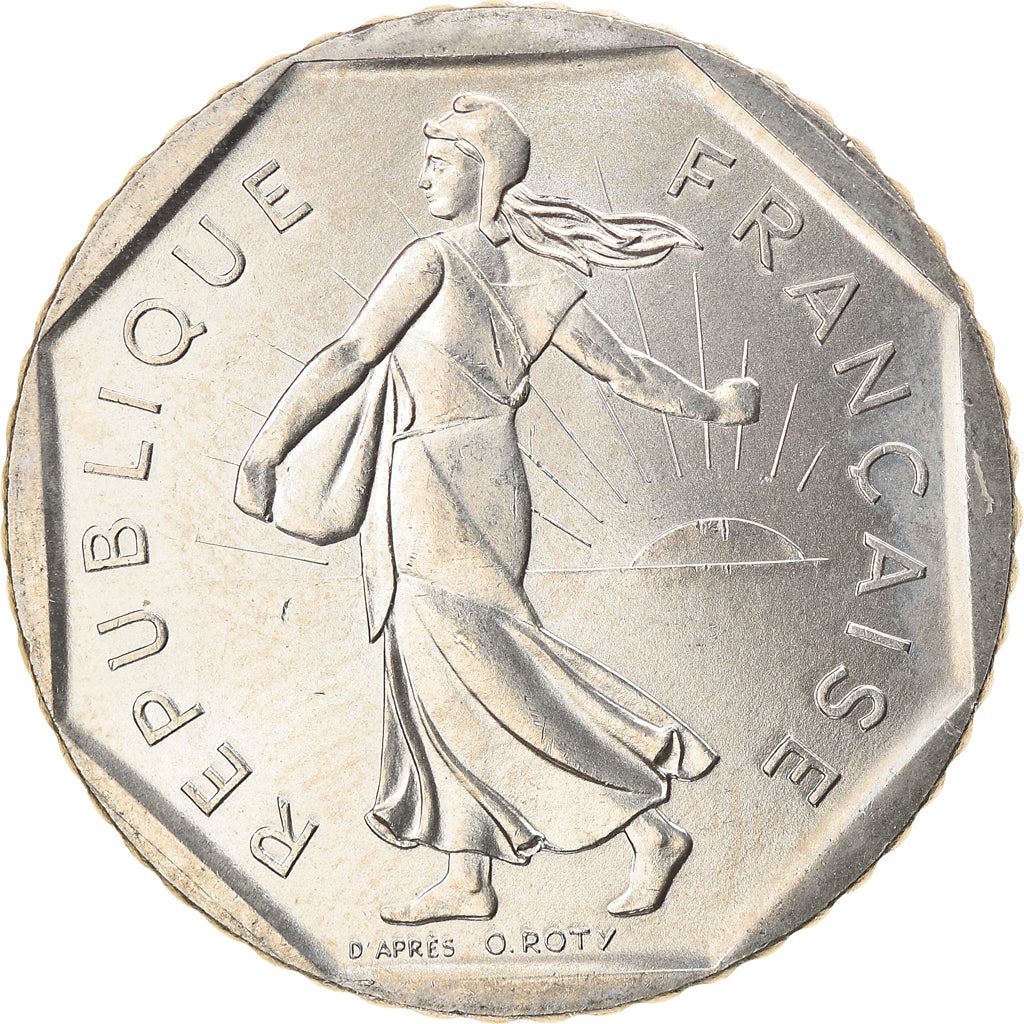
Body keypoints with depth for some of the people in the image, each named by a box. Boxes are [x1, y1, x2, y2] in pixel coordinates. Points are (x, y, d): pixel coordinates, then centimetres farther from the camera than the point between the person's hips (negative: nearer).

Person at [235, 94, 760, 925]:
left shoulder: (434, 260, -12)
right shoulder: (538, 280, 9)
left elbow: (350, 359, -14)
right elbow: (622, 368, 11)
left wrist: (263, 453, -13)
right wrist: (712, 406, 25)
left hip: (446, 498, -8)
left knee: (490, 681, -4)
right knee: (437, 685, 12)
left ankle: (650, 830, -1)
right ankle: (467, 883, 17)